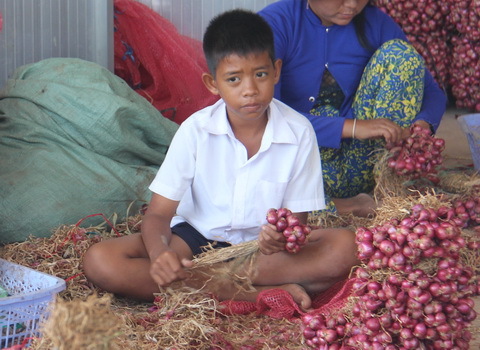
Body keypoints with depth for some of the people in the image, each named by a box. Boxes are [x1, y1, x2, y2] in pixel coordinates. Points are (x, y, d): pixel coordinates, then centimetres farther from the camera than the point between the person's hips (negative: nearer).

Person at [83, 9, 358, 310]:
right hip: (197, 239, 0)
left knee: (345, 248, -27)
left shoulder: (299, 132, -10)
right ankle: (262, 293, -27)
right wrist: (159, 255, -35)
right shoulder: (196, 130, -11)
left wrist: (282, 236, -33)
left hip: (265, 248, 0)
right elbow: (158, 213, -11)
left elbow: (298, 217, -7)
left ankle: (194, 280, -26)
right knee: (99, 261, -24)